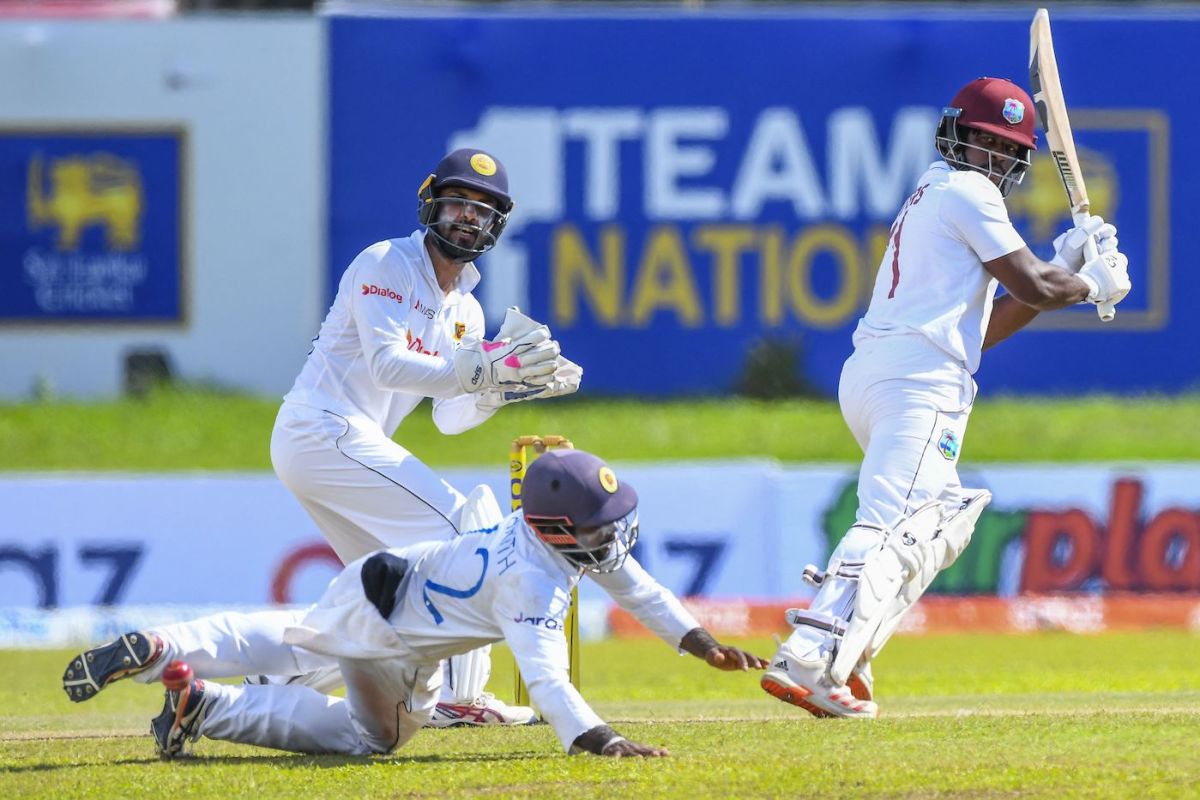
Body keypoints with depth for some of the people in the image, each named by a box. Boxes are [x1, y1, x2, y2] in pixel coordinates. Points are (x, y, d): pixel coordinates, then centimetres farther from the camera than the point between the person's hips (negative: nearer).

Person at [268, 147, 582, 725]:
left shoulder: (465, 310, 16)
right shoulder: (385, 265, -10)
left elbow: (450, 418, 11)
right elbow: (387, 365, -23)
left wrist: (507, 383, -7)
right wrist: (479, 370, -30)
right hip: (325, 431, -10)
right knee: (455, 524, -13)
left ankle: (277, 683, 18)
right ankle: (458, 696, -15)